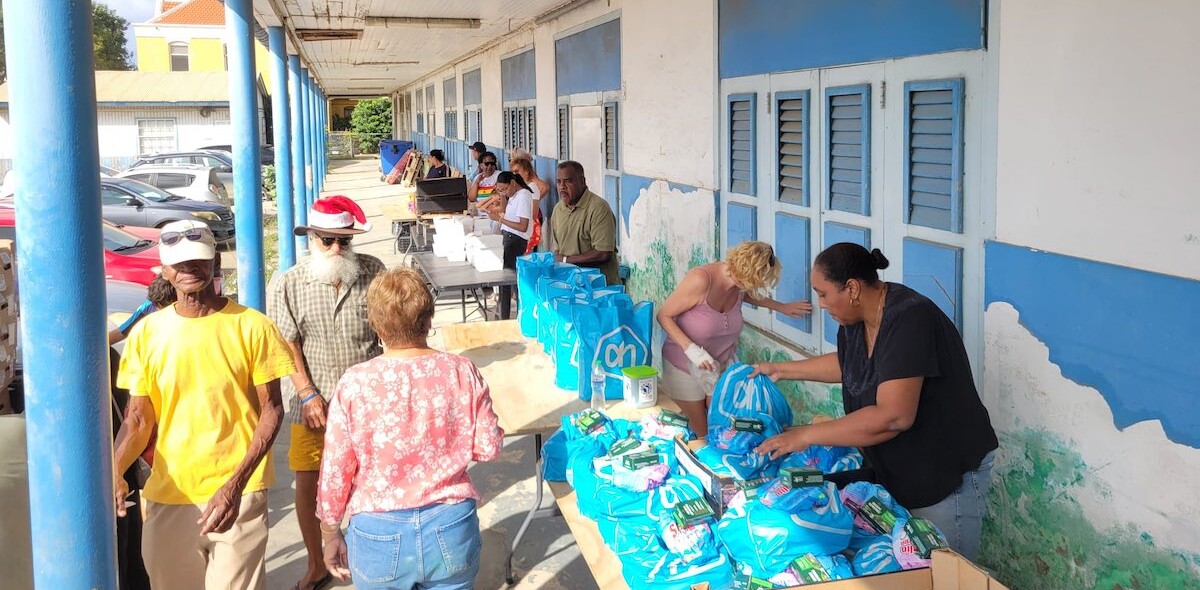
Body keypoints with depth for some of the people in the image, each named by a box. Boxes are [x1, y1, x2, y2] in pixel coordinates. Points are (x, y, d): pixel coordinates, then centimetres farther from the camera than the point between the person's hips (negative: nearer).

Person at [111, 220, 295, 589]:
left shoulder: (251, 326, -5)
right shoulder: (146, 333, 3)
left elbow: (271, 410, -4)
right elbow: (138, 419, 7)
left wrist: (236, 483, -16)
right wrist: (115, 471, -13)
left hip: (237, 493, -3)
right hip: (167, 496, 3)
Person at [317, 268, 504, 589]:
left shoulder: (354, 384, -15)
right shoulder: (462, 372, -10)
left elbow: (335, 472, -9)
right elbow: (489, 448, -3)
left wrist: (331, 535, 6)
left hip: (379, 534, -1)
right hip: (451, 528, 1)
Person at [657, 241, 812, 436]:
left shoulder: (740, 285, -12)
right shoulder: (701, 279, -31)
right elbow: (664, 315, -23)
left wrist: (781, 307, 12)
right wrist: (691, 349, -33)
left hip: (719, 364, 5)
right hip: (685, 366, -5)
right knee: (702, 433, 5)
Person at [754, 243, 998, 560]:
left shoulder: (908, 320, -29)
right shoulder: (857, 318, -2)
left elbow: (893, 417, -35)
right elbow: (846, 364, 22)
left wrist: (808, 435, -29)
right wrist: (781, 369, 19)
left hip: (946, 477, -8)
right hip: (897, 473, 8)